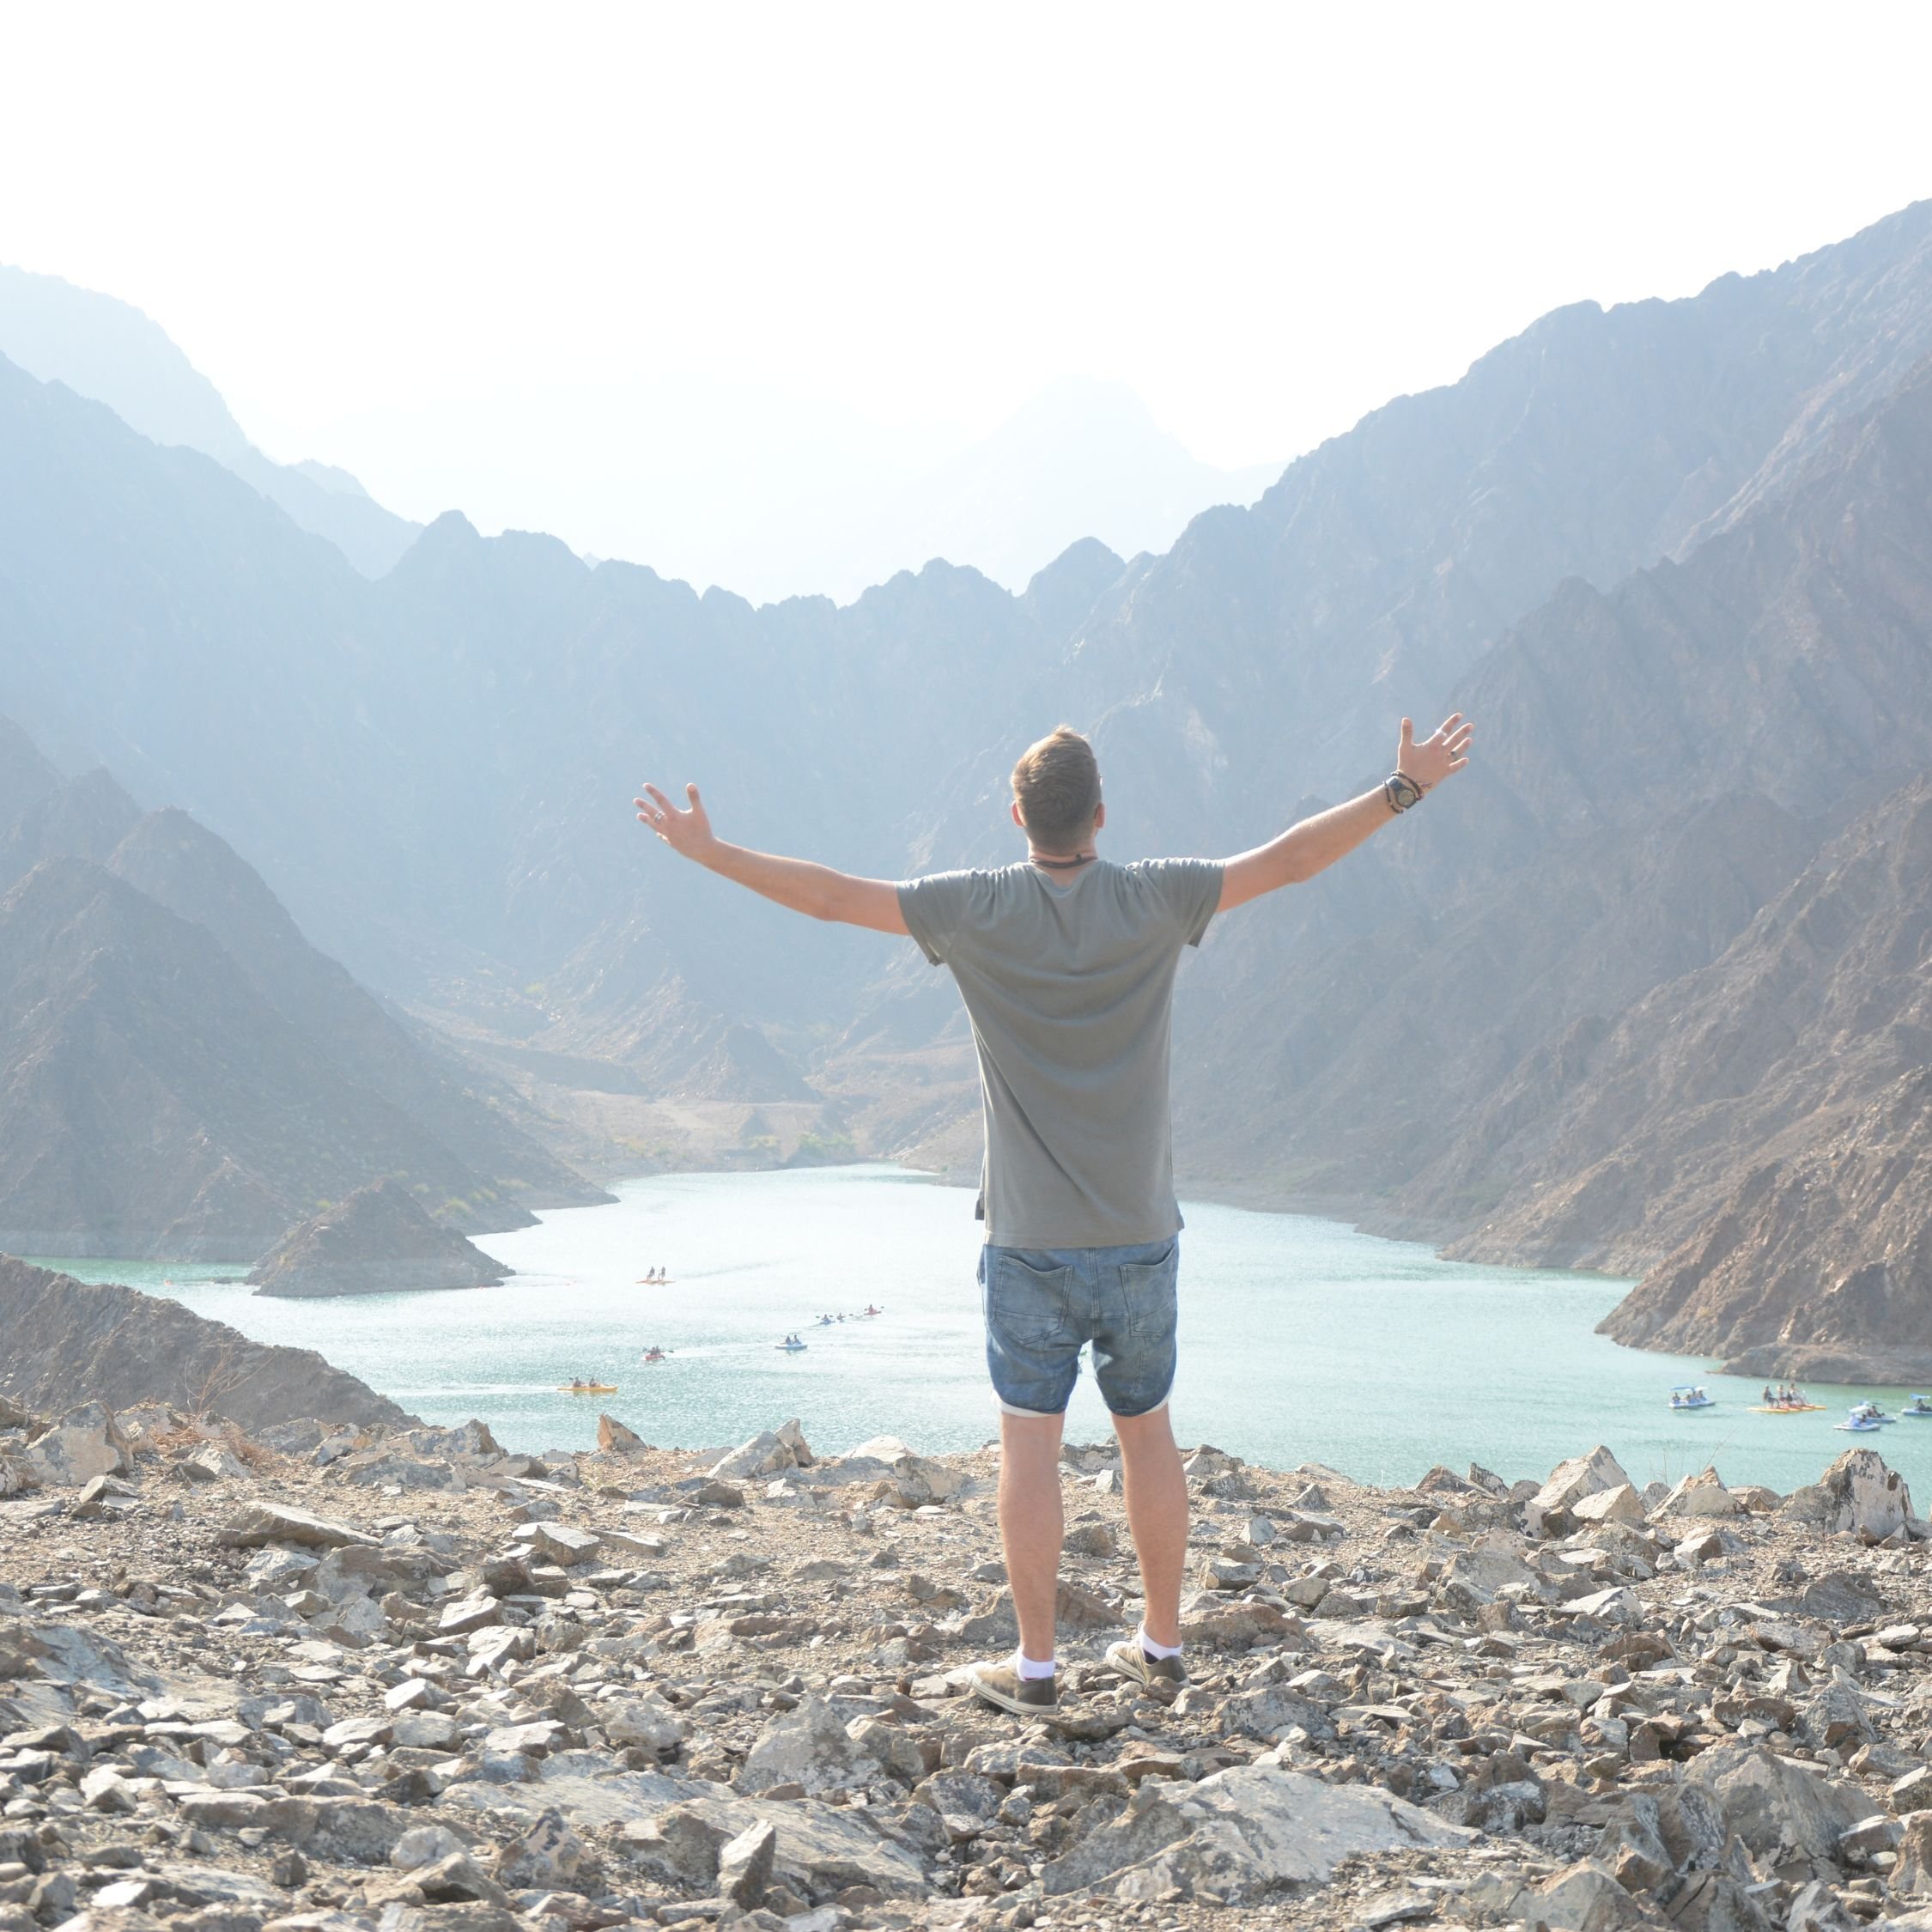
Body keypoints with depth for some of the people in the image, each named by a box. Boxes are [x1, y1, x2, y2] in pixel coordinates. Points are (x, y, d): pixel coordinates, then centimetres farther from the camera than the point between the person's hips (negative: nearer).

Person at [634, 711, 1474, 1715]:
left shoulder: (976, 910, -9)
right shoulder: (1153, 900, -7)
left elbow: (829, 896, -6)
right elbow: (1289, 859, -2)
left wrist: (708, 851, 4)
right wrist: (1404, 789, 7)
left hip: (1028, 1242, -2)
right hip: (1140, 1236, 2)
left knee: (1030, 1443, 3)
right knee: (1147, 1433, 14)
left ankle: (1034, 1662, 7)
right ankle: (1160, 1642, 22)